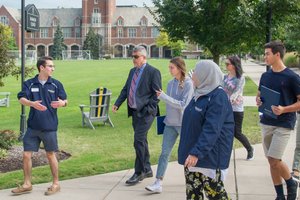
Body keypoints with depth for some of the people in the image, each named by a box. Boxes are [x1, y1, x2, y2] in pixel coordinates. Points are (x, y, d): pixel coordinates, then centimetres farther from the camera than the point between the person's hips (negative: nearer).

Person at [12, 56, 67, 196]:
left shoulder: (56, 84, 1)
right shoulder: (29, 84, 0)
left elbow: (65, 100, 4)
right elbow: (21, 99, -12)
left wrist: (62, 103, -21)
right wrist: (32, 103, -33)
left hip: (49, 127, -1)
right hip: (32, 127, 1)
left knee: (50, 154, 8)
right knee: (26, 155, 4)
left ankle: (56, 184, 22)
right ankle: (27, 184, 20)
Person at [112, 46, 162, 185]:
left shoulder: (153, 72, -9)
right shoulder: (132, 71, 14)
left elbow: (157, 93, -11)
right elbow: (125, 89, 14)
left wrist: (148, 109, -18)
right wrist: (117, 104, 1)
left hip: (145, 112, -8)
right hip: (134, 111, 8)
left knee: (138, 141, -10)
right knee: (141, 141, 14)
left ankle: (139, 173, 1)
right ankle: (147, 170, 27)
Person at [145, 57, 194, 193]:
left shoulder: (188, 83, -13)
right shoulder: (171, 83, 5)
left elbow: (183, 104, -20)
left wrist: (163, 96, -23)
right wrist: (168, 117, 12)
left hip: (184, 124, -5)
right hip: (170, 123, 5)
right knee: (164, 152, -1)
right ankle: (158, 183, -2)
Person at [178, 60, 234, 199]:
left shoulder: (218, 97, -17)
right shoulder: (200, 93, 12)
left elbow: (211, 129, -26)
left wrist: (197, 152, -33)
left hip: (210, 155, -9)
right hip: (192, 153, 9)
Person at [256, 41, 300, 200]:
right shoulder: (265, 76, 7)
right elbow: (259, 95, 20)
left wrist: (284, 110, -22)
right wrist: (258, 101, -4)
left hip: (283, 125, -6)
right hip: (266, 123, 6)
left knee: (274, 160, -12)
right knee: (271, 161, 9)